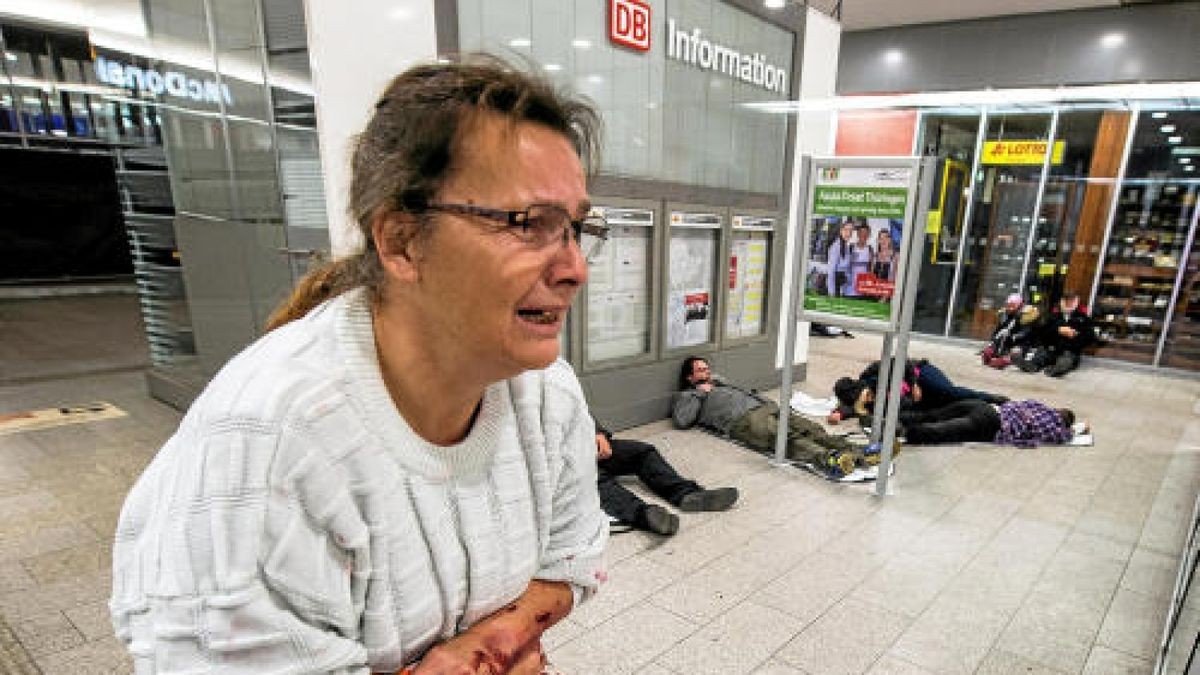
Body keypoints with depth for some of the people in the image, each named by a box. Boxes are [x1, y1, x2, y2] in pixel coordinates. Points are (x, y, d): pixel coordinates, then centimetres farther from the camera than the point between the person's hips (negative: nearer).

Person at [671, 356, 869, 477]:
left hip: (765, 408, 8)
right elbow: (681, 420, -3)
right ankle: (828, 460, -57)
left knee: (811, 428, -18)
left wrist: (773, 406, 18)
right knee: (787, 437, -35)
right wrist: (700, 393, 5)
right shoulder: (686, 396, 18)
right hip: (742, 419, -8)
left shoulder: (720, 384, 40)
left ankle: (858, 454, -34)